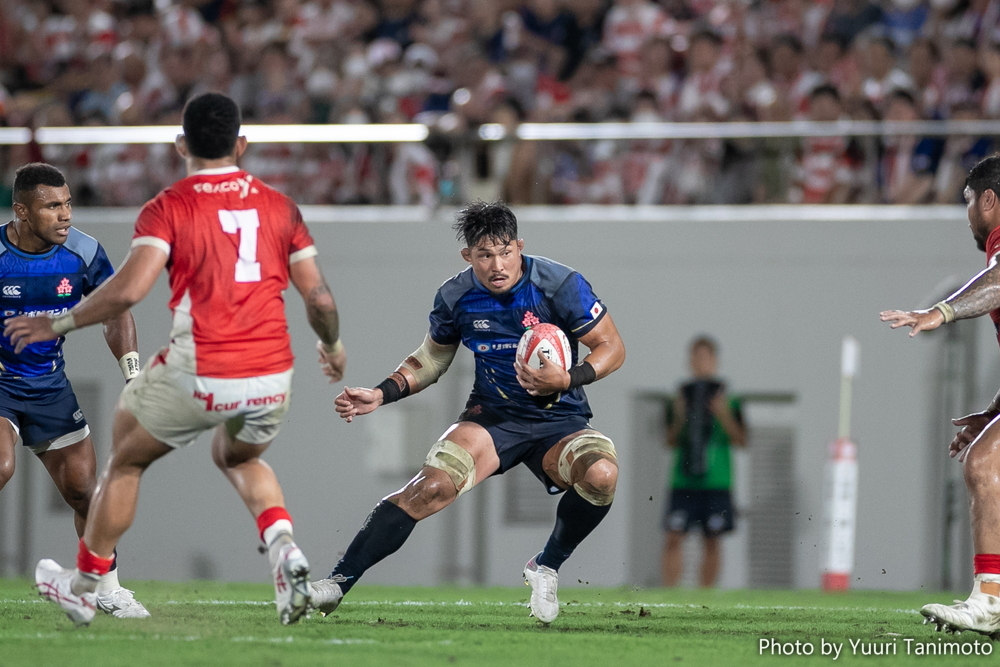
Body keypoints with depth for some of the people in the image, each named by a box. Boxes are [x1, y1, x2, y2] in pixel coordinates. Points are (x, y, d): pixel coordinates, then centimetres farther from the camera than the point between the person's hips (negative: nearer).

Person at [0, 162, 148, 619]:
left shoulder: (83, 253, -9)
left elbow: (115, 313, 3)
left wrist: (133, 374, -8)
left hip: (49, 385, 4)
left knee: (83, 488, 5)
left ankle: (108, 590, 22)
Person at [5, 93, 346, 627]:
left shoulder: (168, 208, -4)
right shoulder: (279, 207, 7)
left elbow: (129, 289, -16)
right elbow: (319, 298, 7)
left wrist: (58, 326, -4)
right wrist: (333, 346, 28)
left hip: (198, 377, -4)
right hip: (272, 378, 4)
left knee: (127, 460, 21)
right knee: (239, 458, 34)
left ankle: (83, 585, 30)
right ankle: (283, 548, 7)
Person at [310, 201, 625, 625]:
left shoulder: (559, 285, -14)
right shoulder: (455, 298, -4)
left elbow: (612, 347, -9)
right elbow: (432, 358, 14)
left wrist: (567, 380, -27)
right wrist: (381, 395, 0)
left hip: (560, 420, -1)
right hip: (493, 416, 1)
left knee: (601, 474, -33)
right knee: (432, 487, -25)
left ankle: (546, 568, -5)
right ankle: (336, 584, -21)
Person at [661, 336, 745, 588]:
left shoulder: (728, 400, 5)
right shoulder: (681, 396, 9)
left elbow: (741, 441, 2)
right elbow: (671, 442, 9)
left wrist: (724, 416, -10)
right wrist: (680, 418, -7)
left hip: (717, 482, 0)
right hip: (683, 481, 0)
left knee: (712, 539, 2)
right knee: (674, 537, -8)